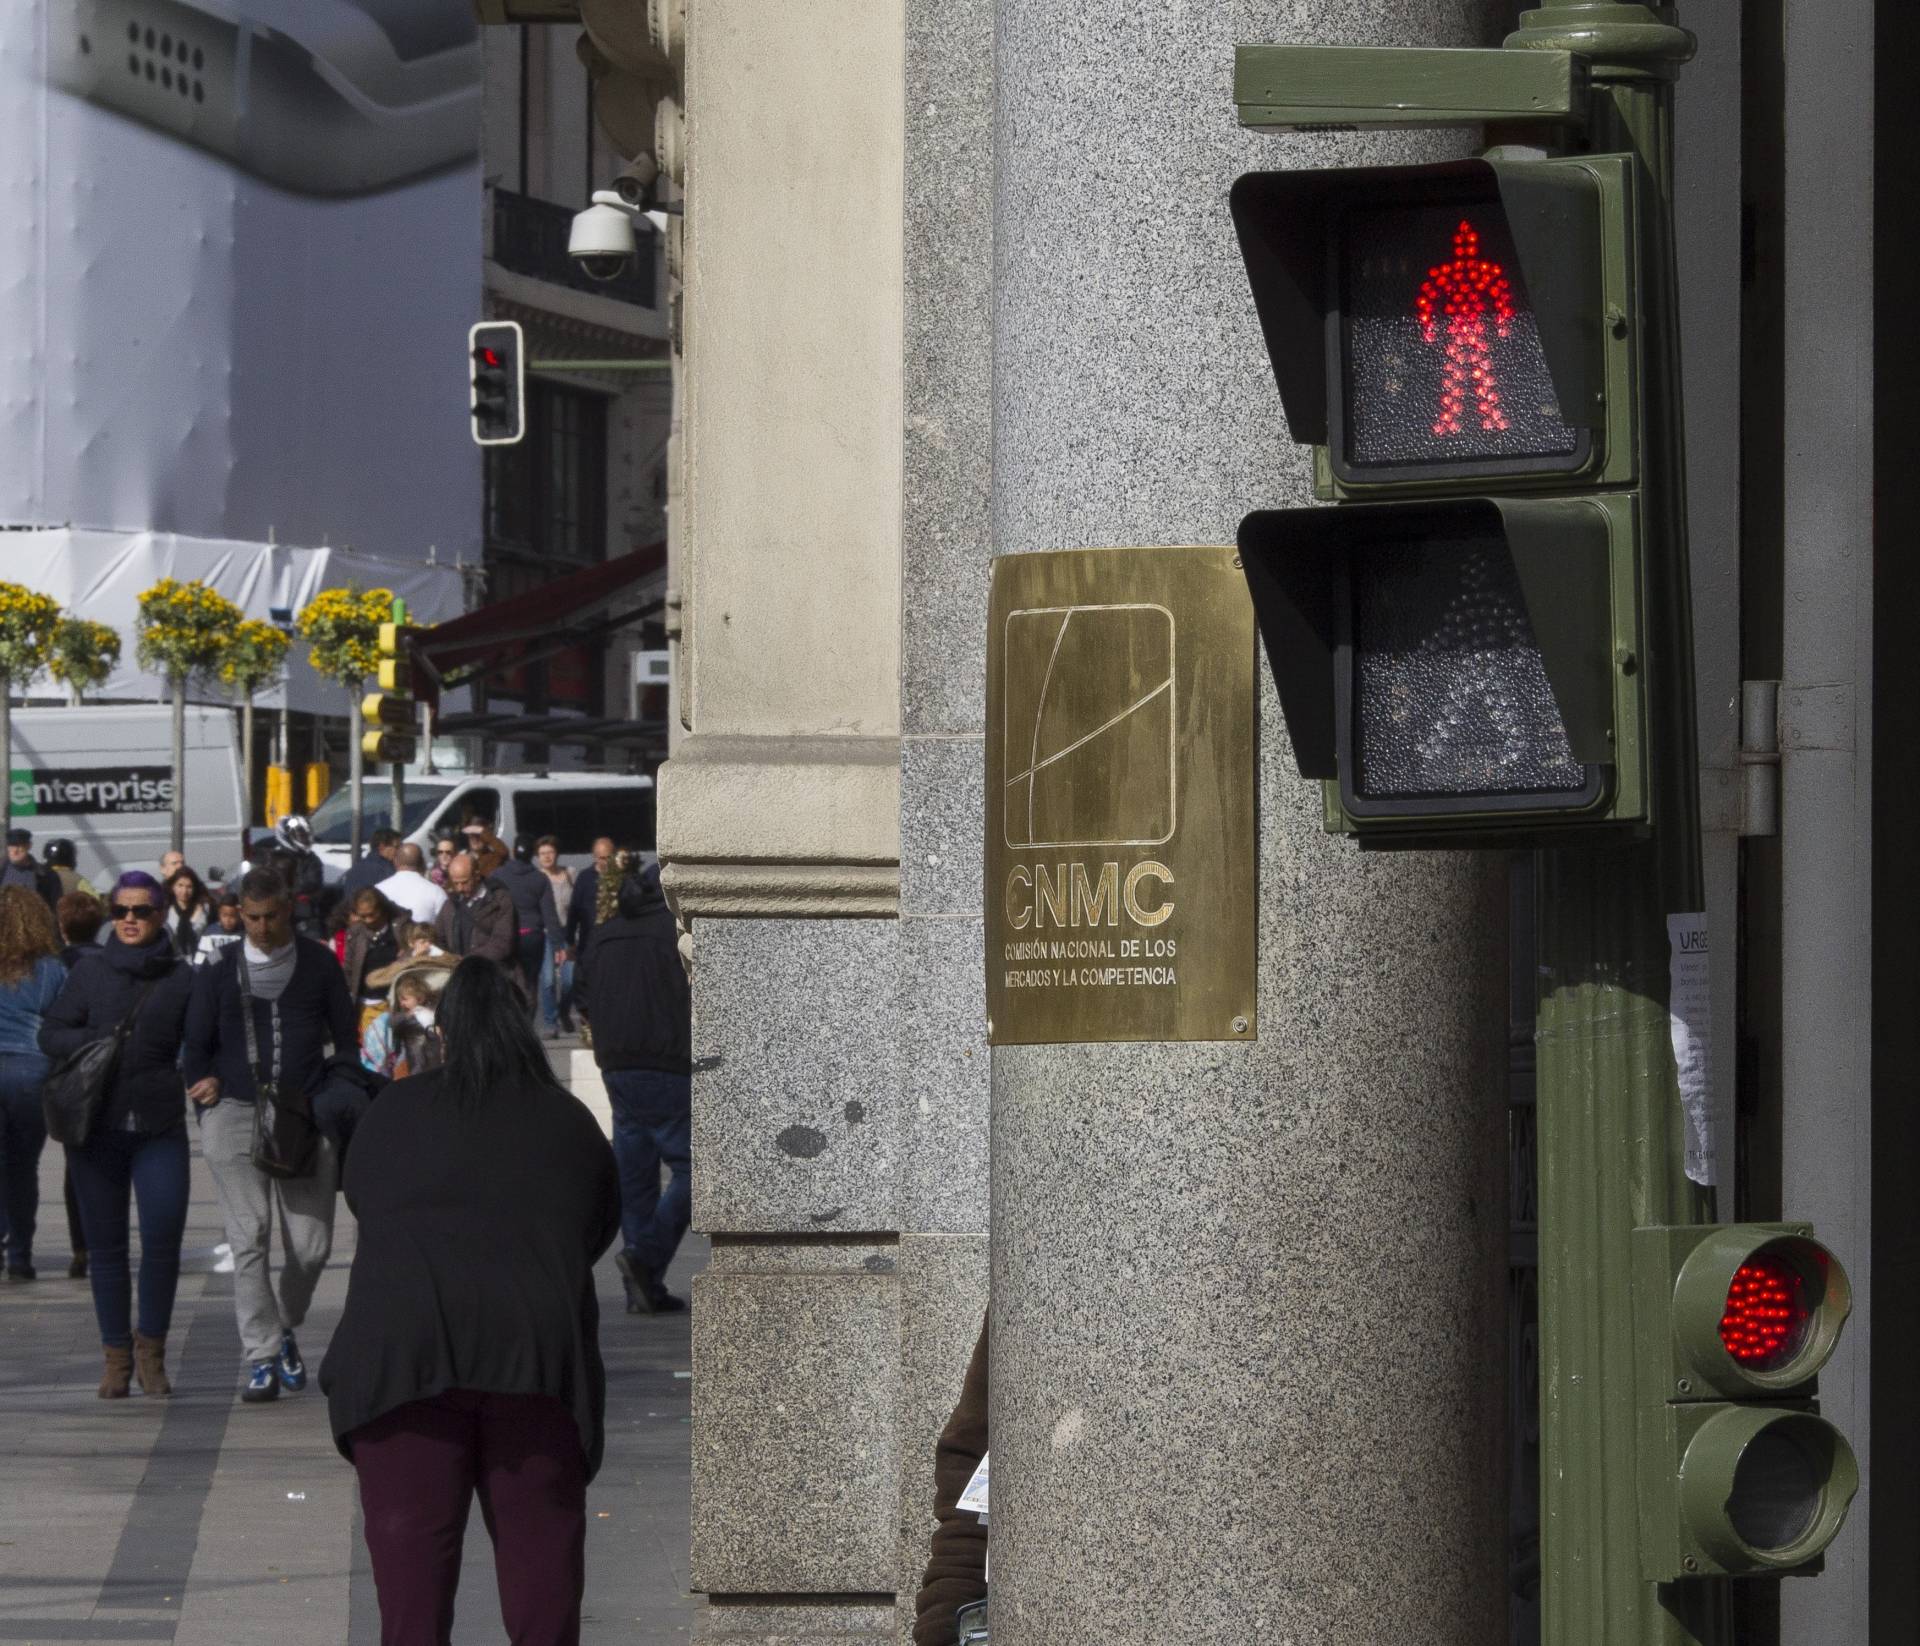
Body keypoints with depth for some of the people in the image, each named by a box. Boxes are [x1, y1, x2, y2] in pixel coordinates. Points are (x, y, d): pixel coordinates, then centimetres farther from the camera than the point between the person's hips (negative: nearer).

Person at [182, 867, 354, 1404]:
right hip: (235, 1117, -1)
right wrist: (204, 1085, -4)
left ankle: (284, 1327, 26)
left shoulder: (318, 964, 7)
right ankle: (262, 1357, -6)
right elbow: (196, 1043, 13)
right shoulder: (220, 970, 6)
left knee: (311, 1244, -1)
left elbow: (346, 1038, 13)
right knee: (248, 1239, -9)